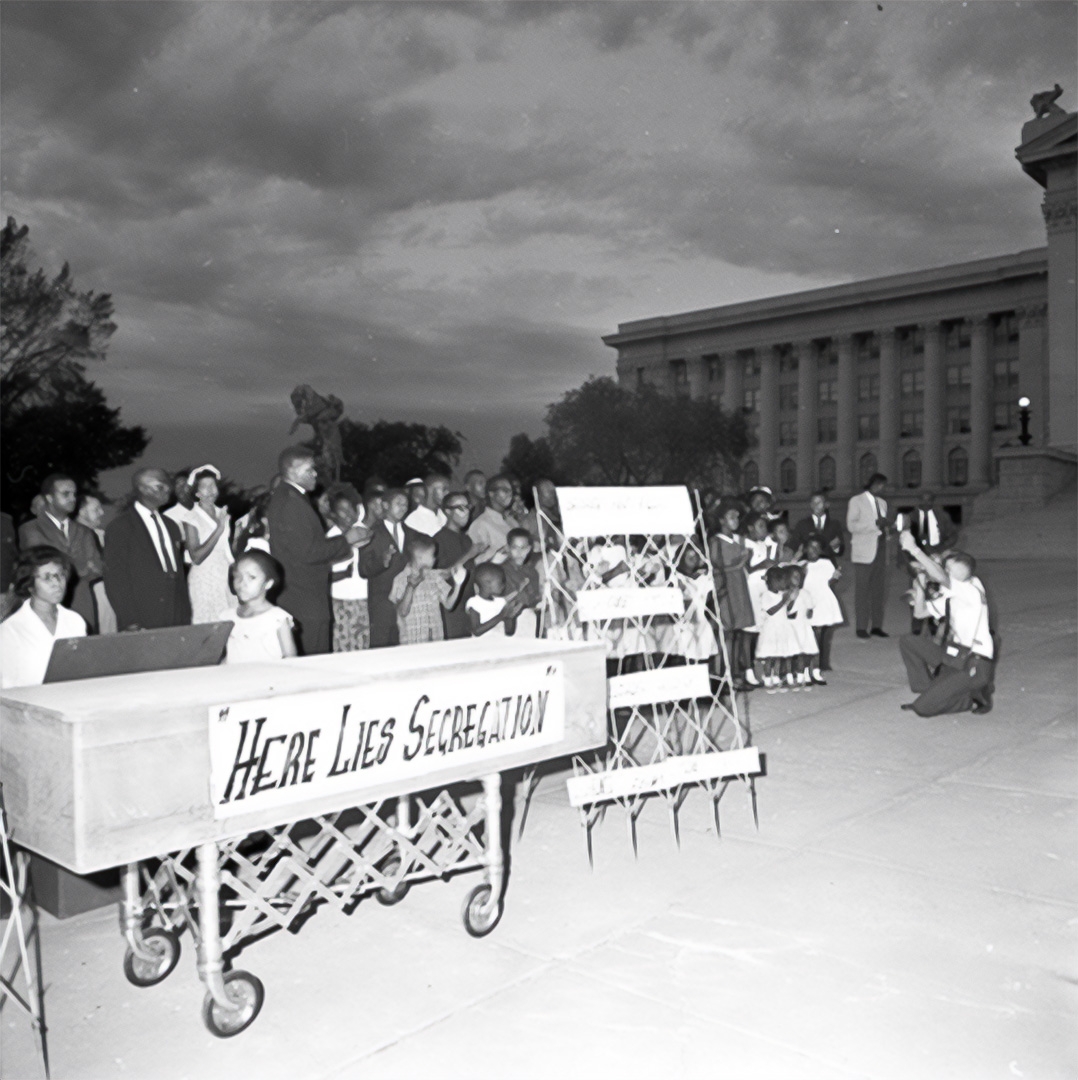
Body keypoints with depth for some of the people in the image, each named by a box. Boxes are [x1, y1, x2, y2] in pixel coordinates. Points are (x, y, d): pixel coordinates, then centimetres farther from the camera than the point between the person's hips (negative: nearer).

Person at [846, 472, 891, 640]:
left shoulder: (882, 502, 19)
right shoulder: (856, 501, 1)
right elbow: (851, 526, -9)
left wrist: (886, 527, 5)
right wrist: (875, 524, -18)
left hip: (880, 549, 6)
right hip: (864, 551, -6)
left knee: (879, 589, 3)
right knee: (862, 590, -5)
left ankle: (876, 626, 9)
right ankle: (861, 627, -1)